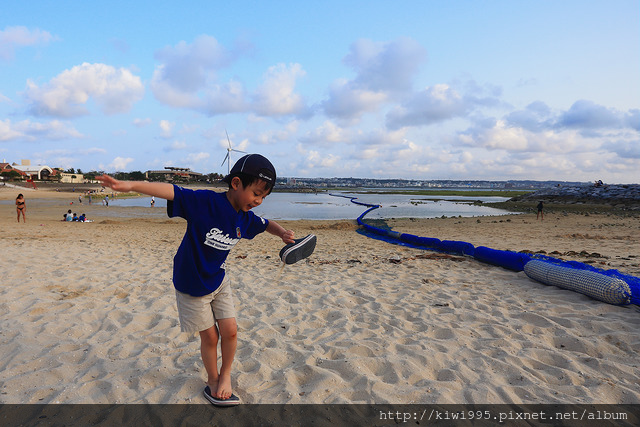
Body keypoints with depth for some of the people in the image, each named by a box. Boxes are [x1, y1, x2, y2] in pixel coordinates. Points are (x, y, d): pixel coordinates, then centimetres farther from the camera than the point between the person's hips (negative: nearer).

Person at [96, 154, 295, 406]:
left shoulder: (245, 219, -6)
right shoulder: (205, 202, -26)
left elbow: (266, 224, 12)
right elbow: (171, 192, -36)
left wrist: (283, 233, -9)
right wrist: (131, 185, -48)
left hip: (218, 280, 5)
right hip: (192, 284, -5)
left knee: (230, 331, 3)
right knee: (209, 337, 6)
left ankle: (225, 376, 29)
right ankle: (213, 381, 32)